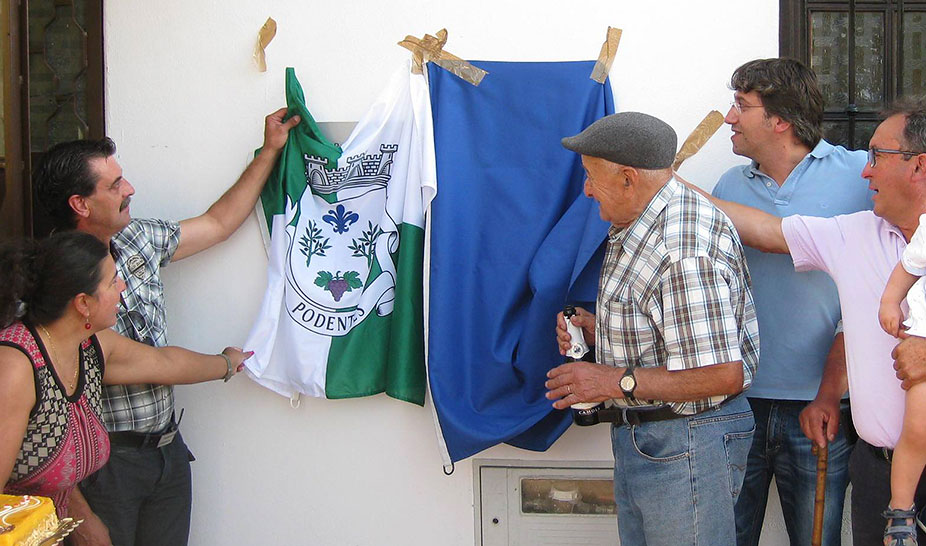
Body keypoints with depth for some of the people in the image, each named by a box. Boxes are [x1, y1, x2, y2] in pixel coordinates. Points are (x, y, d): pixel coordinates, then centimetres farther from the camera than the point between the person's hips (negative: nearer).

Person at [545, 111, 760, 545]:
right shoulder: (639, 227, 7)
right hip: (639, 438, 10)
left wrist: (616, 380, -21)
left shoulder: (685, 255, -27)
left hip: (687, 443, -10)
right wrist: (596, 329, 2)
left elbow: (722, 375, -29)